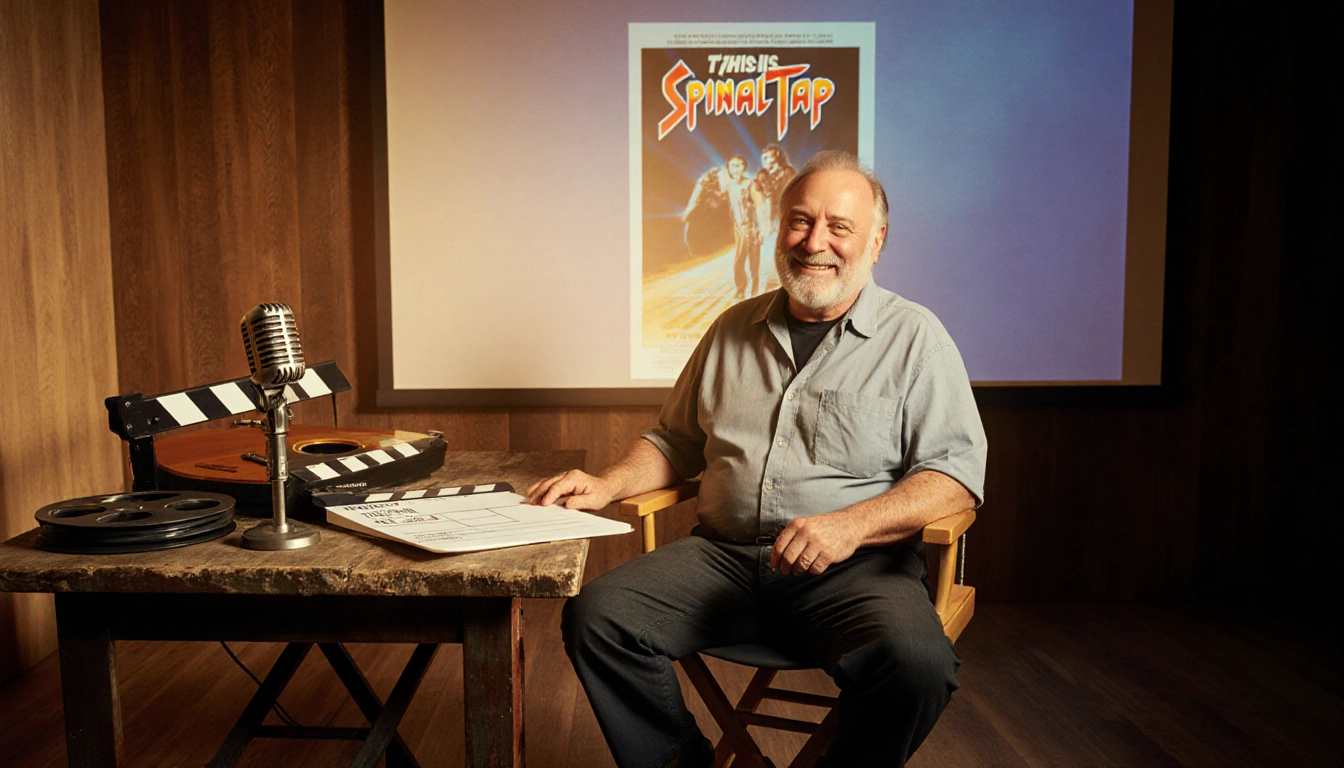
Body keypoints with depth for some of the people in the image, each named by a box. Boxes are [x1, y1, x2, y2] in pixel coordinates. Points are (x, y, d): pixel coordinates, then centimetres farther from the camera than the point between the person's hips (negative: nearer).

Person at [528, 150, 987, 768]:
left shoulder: (914, 336, 2)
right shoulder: (734, 329, 16)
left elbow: (957, 471, -6)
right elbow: (676, 441, 24)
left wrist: (852, 523, -21)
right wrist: (607, 486, 6)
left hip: (855, 567, -3)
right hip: (723, 556, 4)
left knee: (916, 663, -33)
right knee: (596, 615, -18)